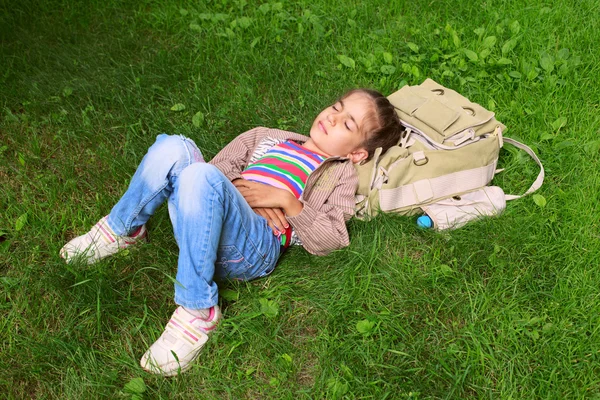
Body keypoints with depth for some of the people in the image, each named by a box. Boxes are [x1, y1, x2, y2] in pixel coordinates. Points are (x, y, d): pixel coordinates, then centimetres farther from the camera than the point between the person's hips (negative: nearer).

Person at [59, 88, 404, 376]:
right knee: (174, 147, -21)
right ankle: (124, 231, -3)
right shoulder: (273, 138, 29)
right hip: (210, 221, 5)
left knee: (199, 177, -35)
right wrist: (240, 192, 3)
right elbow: (217, 168, 22)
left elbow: (327, 242, 2)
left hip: (255, 248, -4)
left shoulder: (340, 175, 15)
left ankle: (198, 311, -27)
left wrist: (285, 200, -8)